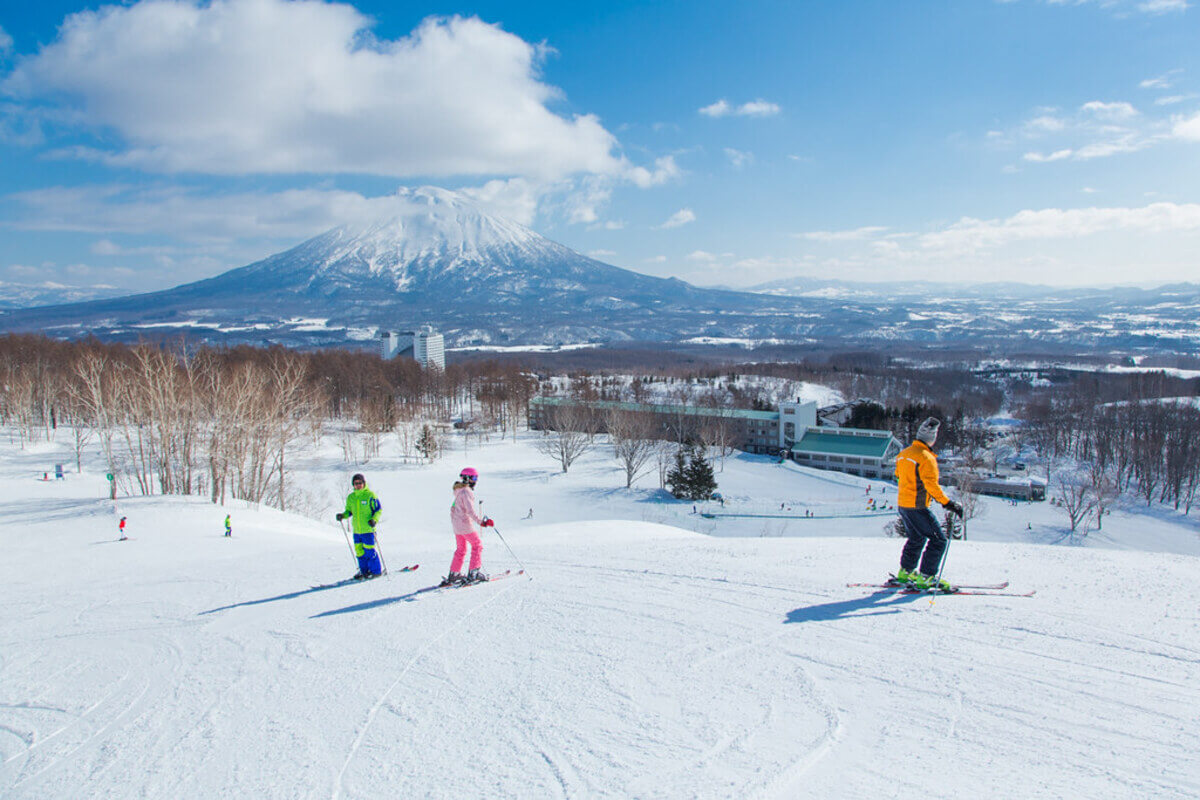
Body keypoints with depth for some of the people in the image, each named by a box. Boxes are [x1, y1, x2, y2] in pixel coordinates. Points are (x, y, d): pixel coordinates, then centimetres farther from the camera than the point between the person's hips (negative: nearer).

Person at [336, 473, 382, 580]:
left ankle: (376, 571, 9)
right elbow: (349, 511, 20)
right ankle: (364, 571, 21)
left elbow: (378, 509, -2)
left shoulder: (370, 495, -5)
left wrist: (374, 520, -18)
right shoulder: (350, 497, 10)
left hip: (368, 529, -5)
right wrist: (343, 515, -1)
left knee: (369, 551, -4)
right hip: (356, 530, 5)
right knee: (359, 551, 8)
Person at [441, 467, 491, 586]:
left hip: (456, 524, 10)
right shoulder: (466, 491, -17)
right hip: (466, 524, -10)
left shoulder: (459, 491, 13)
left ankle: (454, 574, 19)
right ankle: (474, 572, -4)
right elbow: (470, 510, -25)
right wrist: (481, 521, -27)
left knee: (461, 549, 17)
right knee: (477, 546, 0)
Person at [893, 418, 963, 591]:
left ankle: (906, 572, 30)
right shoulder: (926, 458, -18)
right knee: (938, 539, -2)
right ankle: (926, 577, -5)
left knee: (917, 538, 24)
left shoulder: (903, 453, 8)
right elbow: (932, 486, -23)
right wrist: (949, 504, -19)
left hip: (902, 503, 9)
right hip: (917, 507, -9)